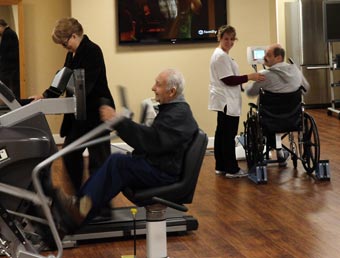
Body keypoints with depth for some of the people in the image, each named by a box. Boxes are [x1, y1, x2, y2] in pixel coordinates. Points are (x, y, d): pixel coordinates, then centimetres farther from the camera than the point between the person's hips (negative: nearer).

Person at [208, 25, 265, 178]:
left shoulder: (221, 55, 17)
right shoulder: (221, 56, -16)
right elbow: (228, 80, -21)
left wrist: (243, 85, 19)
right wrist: (249, 77, -22)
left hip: (224, 101, 11)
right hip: (227, 102, -11)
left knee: (222, 133, 14)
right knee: (229, 135, -7)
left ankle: (221, 166, 20)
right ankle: (232, 169, -4)